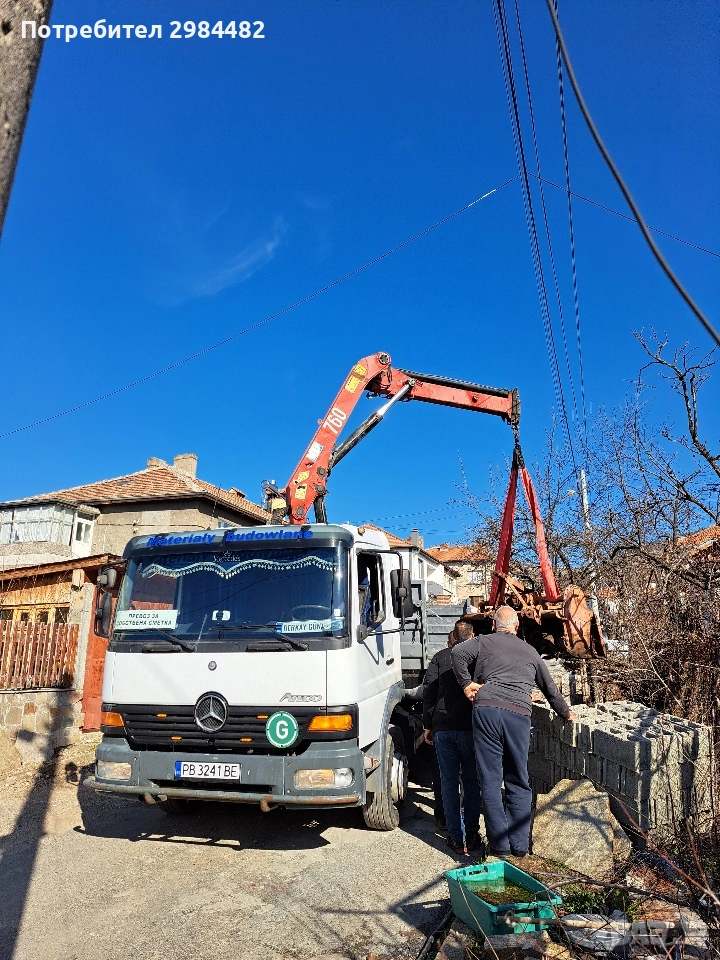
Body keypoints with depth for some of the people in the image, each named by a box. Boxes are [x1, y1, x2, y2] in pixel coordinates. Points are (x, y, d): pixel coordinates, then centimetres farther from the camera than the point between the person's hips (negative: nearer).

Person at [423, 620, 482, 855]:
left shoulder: (440, 657, 7)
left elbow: (428, 692, 3)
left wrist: (428, 725, 8)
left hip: (443, 727, 0)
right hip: (470, 727, 0)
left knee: (449, 782, 8)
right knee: (471, 781, 12)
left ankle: (456, 839, 10)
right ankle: (472, 836, 15)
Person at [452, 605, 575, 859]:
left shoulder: (484, 642, 14)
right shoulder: (530, 652, 24)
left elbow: (457, 652, -6)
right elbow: (550, 688, 34)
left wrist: (466, 683, 4)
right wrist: (566, 713, 49)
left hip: (486, 710, -2)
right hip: (519, 714, 2)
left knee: (490, 781, 5)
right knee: (518, 783, 15)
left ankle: (499, 844, 8)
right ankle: (519, 844, 18)